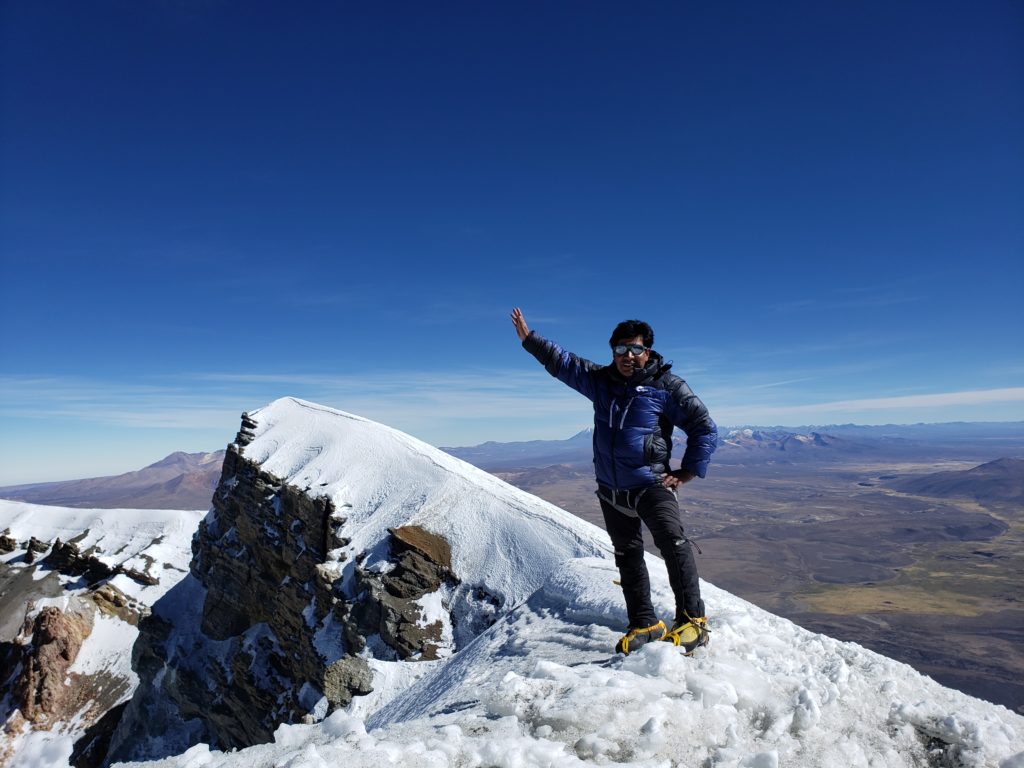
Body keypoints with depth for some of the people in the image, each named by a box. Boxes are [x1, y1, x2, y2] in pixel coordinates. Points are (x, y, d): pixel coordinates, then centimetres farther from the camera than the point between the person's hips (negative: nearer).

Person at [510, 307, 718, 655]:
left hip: (651, 485, -5)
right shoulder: (600, 381, 4)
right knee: (628, 556, 12)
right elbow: (562, 362, 11)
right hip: (611, 489, 6)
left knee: (673, 543, -23)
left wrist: (687, 472, -8)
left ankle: (692, 620, -9)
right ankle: (644, 624, 24)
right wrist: (529, 338, 7)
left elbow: (705, 429, -6)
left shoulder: (667, 387, -9)